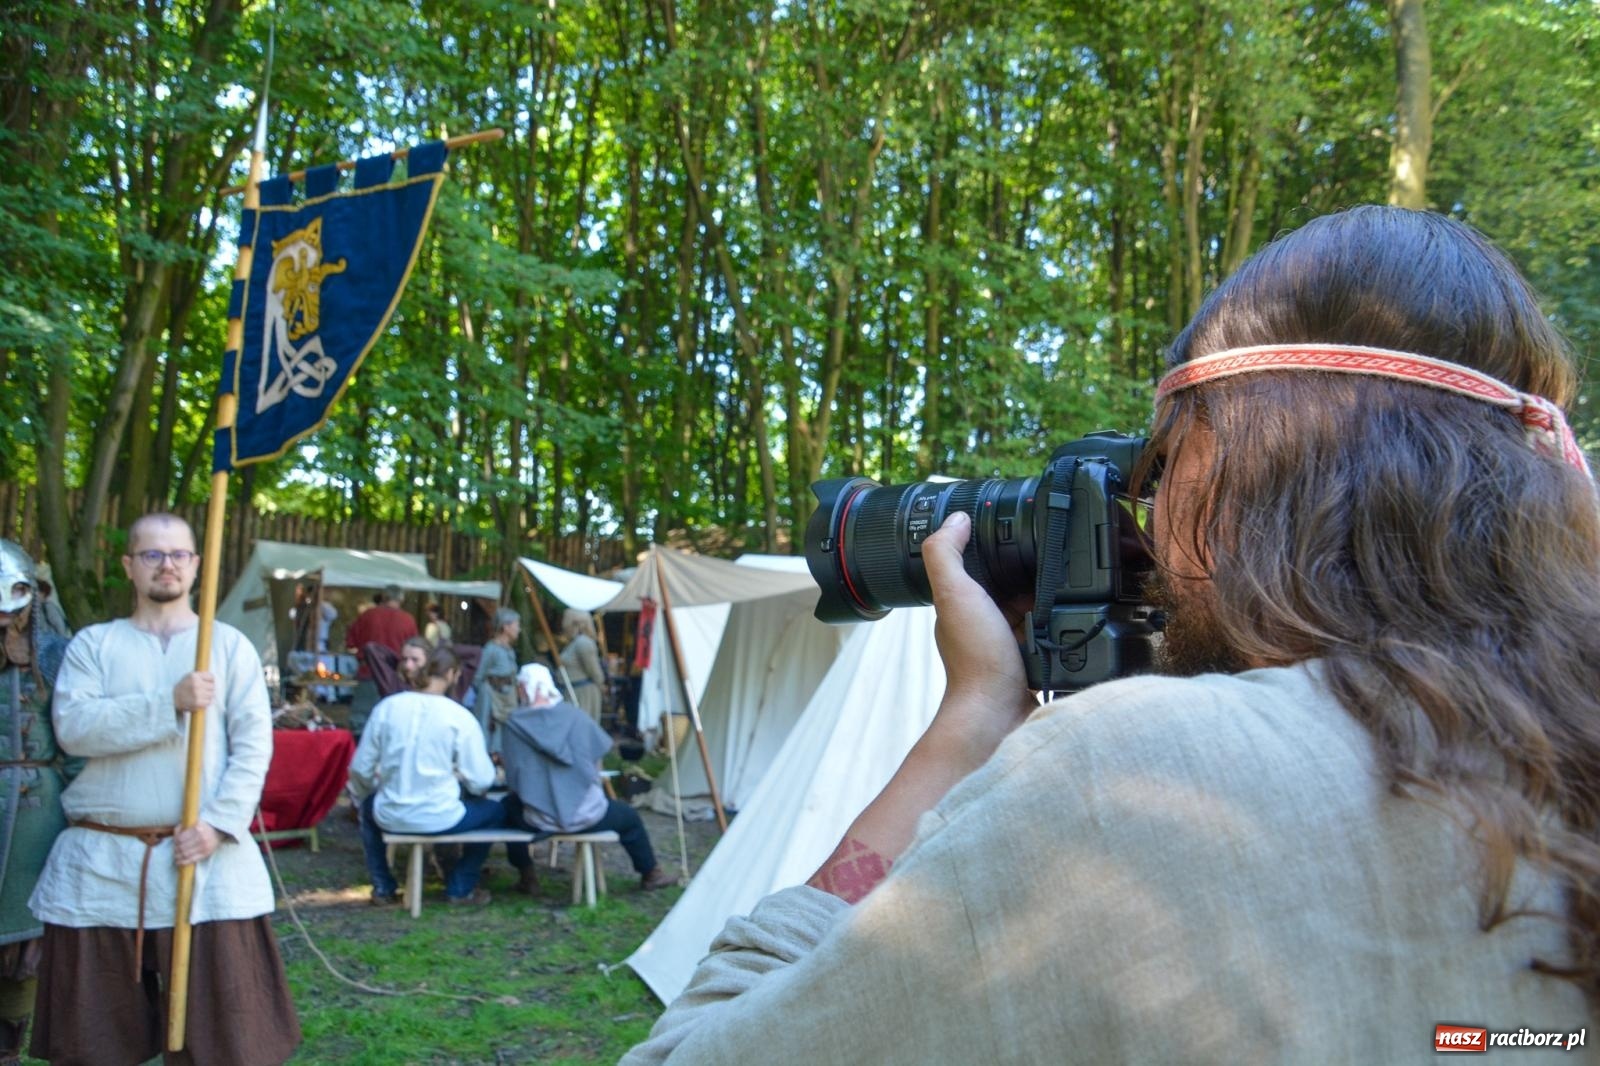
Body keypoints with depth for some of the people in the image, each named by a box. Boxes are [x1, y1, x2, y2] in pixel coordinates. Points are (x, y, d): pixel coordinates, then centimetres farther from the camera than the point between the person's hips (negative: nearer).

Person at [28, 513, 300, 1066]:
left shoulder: (230, 644, 7)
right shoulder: (93, 644, 8)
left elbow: (253, 745, 0)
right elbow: (74, 728, -9)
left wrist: (219, 823, -13)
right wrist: (171, 702, -18)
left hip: (206, 856, -1)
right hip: (101, 863, 1)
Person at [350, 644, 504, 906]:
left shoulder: (386, 707, -3)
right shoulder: (459, 717, -10)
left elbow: (360, 770, 4)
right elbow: (481, 782, -9)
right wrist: (458, 776, 15)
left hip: (390, 818, 3)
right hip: (440, 820, -3)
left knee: (368, 806, 39)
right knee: (495, 811, 25)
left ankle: (383, 888, 39)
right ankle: (460, 888, 26)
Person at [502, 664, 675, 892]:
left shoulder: (514, 725, -6)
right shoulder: (575, 716, -3)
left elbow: (512, 780, -4)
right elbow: (597, 759, 7)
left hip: (539, 822, 0)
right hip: (586, 817, 0)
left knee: (509, 808, 32)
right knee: (629, 817, 28)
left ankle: (526, 876, 35)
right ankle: (650, 874, 39)